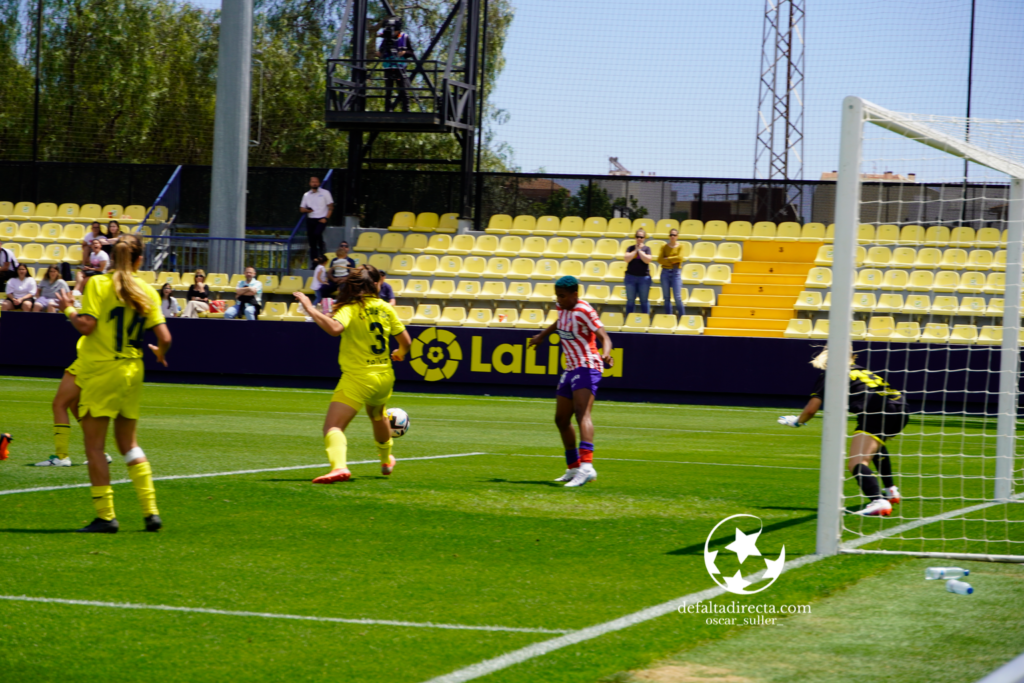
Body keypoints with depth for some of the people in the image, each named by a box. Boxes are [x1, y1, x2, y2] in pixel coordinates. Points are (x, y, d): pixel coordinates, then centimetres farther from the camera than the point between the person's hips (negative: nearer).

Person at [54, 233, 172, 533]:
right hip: (132, 373, 5)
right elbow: (164, 338, -2)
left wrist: (68, 309, 1)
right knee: (129, 445, 17)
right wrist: (160, 354, 20)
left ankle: (105, 516, -2)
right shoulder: (147, 291, 3)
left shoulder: (98, 284, -8)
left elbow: (86, 326, -18)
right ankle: (151, 511, 11)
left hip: (100, 373, -5)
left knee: (94, 446, 2)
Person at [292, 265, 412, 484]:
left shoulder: (350, 309, -12)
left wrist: (310, 309, -24)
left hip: (357, 378, -6)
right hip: (384, 377, 6)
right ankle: (386, 460, 57)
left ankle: (340, 467, -41)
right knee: (377, 415, 36)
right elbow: (406, 341, 10)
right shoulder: (385, 308, 4)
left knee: (332, 427, -14)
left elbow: (335, 328, -33)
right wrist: (400, 353, 33)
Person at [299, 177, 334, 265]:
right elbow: (301, 209, 13)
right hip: (310, 219, 4)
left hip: (321, 219, -4)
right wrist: (307, 210, -10)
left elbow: (331, 207, 1)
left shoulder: (325, 193, 4)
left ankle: (322, 248, -2)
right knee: (312, 241, 0)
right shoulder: (306, 195, 13)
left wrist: (326, 218, -11)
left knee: (317, 233, -30)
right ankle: (314, 262, 4)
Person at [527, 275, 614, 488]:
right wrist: (543, 335, 43)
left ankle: (586, 466, -43)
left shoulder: (584, 311, -16)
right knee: (561, 420, 14)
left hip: (587, 367, -9)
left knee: (582, 414, -27)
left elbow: (604, 337, -24)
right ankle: (573, 469, 28)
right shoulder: (563, 308, 8)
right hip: (570, 369, 9)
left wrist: (605, 353, -44)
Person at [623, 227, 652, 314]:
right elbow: (627, 259, -8)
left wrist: (639, 250, -8)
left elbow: (647, 260, -12)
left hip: (644, 277, -1)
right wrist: (635, 250, -8)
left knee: (644, 301, 1)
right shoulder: (630, 248, 6)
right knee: (630, 300, 3)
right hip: (631, 276, 1)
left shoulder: (647, 248, 3)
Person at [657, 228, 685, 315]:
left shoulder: (680, 246, 2)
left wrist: (667, 259, -7)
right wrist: (672, 261, -11)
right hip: (665, 272, 2)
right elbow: (660, 259, -5)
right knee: (666, 297, 4)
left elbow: (679, 258, -13)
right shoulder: (664, 246, 5)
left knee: (677, 297, -9)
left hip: (676, 272, -2)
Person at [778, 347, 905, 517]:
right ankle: (891, 491, 45)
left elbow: (811, 408, 7)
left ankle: (878, 502, -43)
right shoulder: (861, 370, 29)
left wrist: (797, 421, 27)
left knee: (856, 464, -18)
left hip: (876, 415, -8)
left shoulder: (828, 377, 11)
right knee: (875, 446, 39)